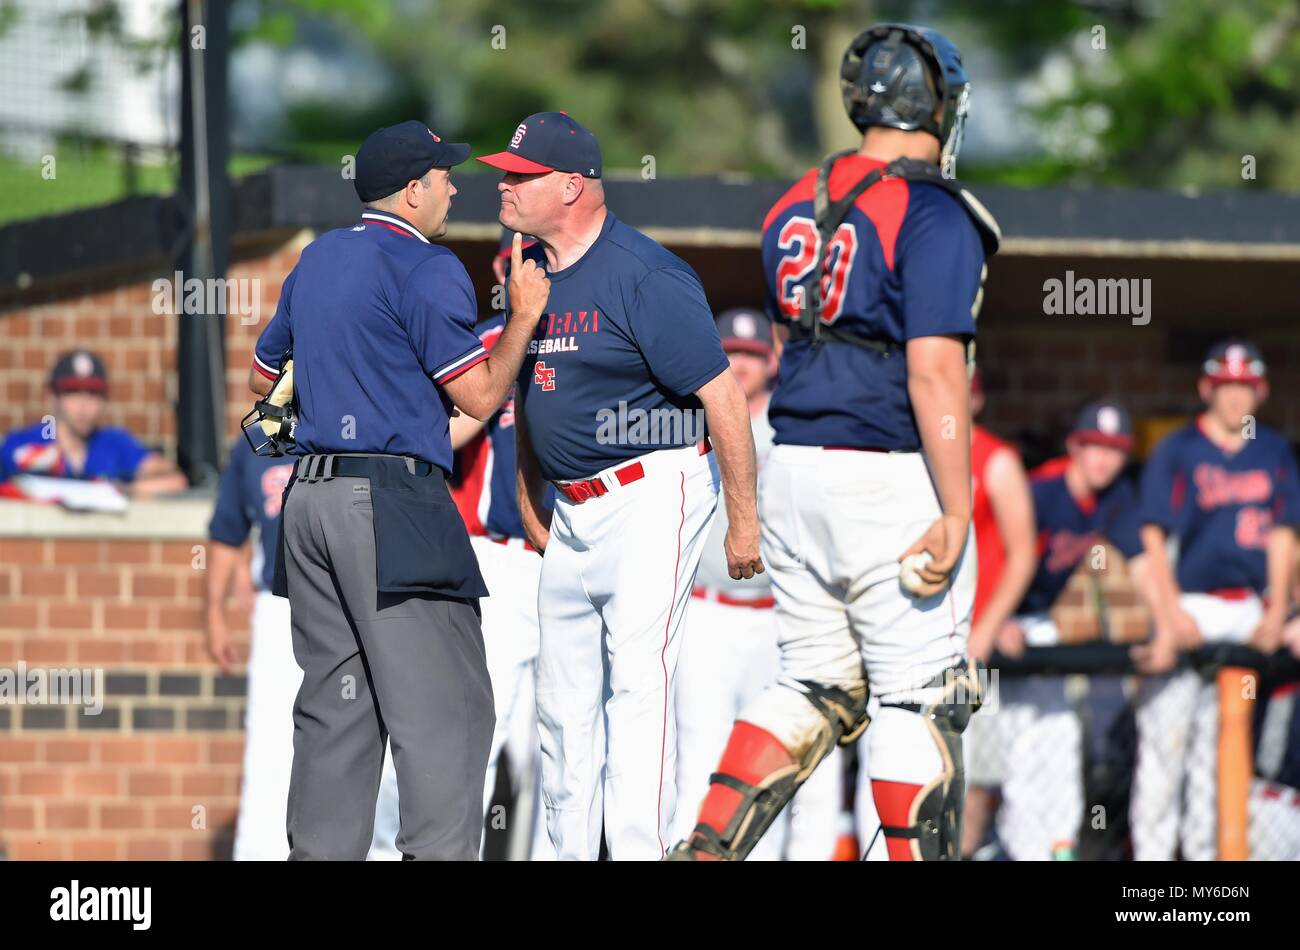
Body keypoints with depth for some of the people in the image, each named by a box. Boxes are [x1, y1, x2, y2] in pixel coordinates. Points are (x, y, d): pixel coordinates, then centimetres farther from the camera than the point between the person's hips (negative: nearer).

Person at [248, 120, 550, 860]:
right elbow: (479, 396, -10)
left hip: (311, 494, 8)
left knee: (335, 701, 11)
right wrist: (525, 315, 3)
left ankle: (319, 852, 9)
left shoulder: (317, 260, 17)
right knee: (443, 707, -9)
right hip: (393, 502, -8)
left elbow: (264, 376, 26)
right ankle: (439, 854, -16)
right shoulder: (425, 270, -9)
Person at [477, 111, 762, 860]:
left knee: (637, 682, -15)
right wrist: (529, 502, 24)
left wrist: (744, 521, -16)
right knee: (565, 695, 10)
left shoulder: (643, 276, -16)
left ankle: (640, 852, -18)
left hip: (652, 496, -9)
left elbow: (723, 395, -16)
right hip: (575, 510, 9)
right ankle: (572, 852, 17)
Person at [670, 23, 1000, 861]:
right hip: (893, 478, -7)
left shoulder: (795, 208, 11)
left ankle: (708, 845, 5)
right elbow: (934, 370, -20)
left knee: (819, 688, 15)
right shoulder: (933, 216, -13)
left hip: (795, 469, 7)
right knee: (920, 699, 0)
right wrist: (957, 512, -20)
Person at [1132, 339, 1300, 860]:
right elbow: (1154, 538, -6)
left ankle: (1206, 850, 11)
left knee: (1223, 737, 5)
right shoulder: (1177, 451, -2)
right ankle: (1151, 853, -4)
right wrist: (1170, 613, -14)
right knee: (1166, 734, -7)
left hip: (1248, 613, 4)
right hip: (1187, 604, -4)